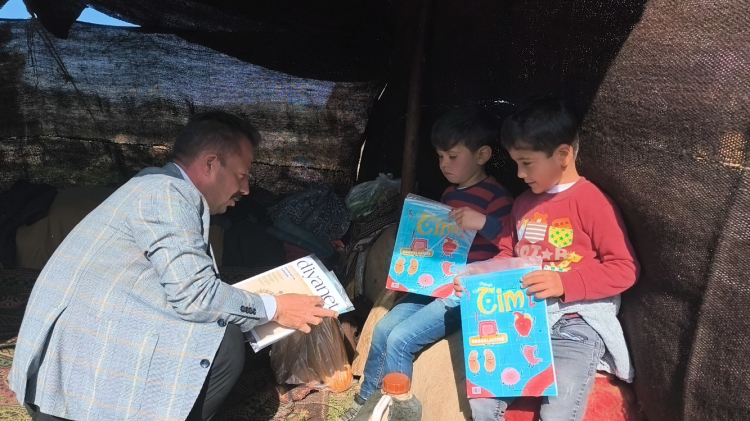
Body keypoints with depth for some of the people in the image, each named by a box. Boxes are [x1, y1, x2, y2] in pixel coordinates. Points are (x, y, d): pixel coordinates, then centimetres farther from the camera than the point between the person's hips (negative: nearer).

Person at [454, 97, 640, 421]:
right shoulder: (523, 203, 13)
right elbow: (507, 256, 24)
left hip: (577, 320, -5)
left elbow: (625, 269, -9)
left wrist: (564, 283, -20)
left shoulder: (591, 201, -8)